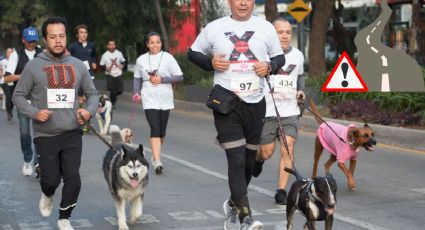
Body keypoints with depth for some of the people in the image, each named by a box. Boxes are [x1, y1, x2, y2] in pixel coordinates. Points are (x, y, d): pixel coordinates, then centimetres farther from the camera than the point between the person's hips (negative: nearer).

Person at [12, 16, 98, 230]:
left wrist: (89, 110, -7)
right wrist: (34, 113, -15)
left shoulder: (78, 65, 4)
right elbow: (18, 96, 3)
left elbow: (92, 93, 14)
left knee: (73, 178, -5)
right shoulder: (34, 66, -3)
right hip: (45, 135, -2)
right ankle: (47, 196, 39)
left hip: (72, 134, 2)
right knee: (51, 179, 2)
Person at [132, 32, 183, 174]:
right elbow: (137, 78, 14)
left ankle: (155, 156, 32)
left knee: (162, 131, 9)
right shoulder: (141, 60, 5)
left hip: (165, 100, 1)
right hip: (149, 100, -1)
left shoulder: (167, 57, -1)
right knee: (155, 129, -14)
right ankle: (157, 161, -20)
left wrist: (161, 79, -12)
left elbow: (179, 77, -2)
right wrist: (136, 92, -2)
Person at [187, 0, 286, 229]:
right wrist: (210, 63, -9)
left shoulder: (265, 27, 5)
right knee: (236, 160, -13)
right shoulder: (214, 28, 1)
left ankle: (233, 205, 37)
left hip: (255, 104, 3)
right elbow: (192, 53, 11)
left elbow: (279, 57, 15)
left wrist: (269, 67, -8)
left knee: (249, 162, 14)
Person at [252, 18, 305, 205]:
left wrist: (301, 92, 7)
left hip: (290, 112, 3)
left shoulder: (297, 55, 7)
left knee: (287, 149, -9)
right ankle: (258, 159, 43)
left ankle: (281, 191, -2)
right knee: (267, 152, 5)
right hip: (266, 111, -3)